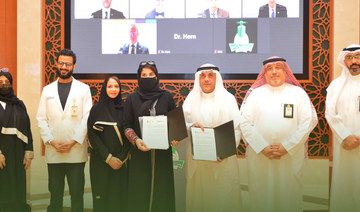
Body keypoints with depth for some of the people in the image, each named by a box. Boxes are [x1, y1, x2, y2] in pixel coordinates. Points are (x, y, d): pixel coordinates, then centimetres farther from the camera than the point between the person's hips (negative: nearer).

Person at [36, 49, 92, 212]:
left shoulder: (83, 89, 4)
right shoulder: (47, 90, 12)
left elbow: (87, 118, -2)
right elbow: (41, 119, 7)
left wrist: (73, 142, -10)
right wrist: (52, 142, -6)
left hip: (76, 151, -2)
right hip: (53, 152, 2)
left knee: (77, 193, 2)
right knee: (55, 193, 9)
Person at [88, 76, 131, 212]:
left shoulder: (124, 109, 5)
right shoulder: (96, 109, 2)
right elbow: (92, 135, -4)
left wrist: (121, 158, -9)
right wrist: (108, 157, -11)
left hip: (120, 161, 1)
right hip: (100, 161, -1)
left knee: (119, 195, 1)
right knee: (102, 196, 0)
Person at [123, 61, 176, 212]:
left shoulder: (166, 97, 7)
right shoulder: (132, 99, 6)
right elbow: (127, 125, 3)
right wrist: (136, 140, -14)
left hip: (163, 151, 1)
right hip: (140, 152, 0)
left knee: (161, 189, 2)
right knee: (140, 190, -1)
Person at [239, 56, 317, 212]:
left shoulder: (298, 93, 6)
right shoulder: (255, 93, 7)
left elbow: (308, 122, -2)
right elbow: (245, 123, 0)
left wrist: (287, 147, -10)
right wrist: (263, 147, -10)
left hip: (291, 156, 0)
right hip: (259, 156, 1)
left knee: (289, 194, 5)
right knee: (261, 194, 6)